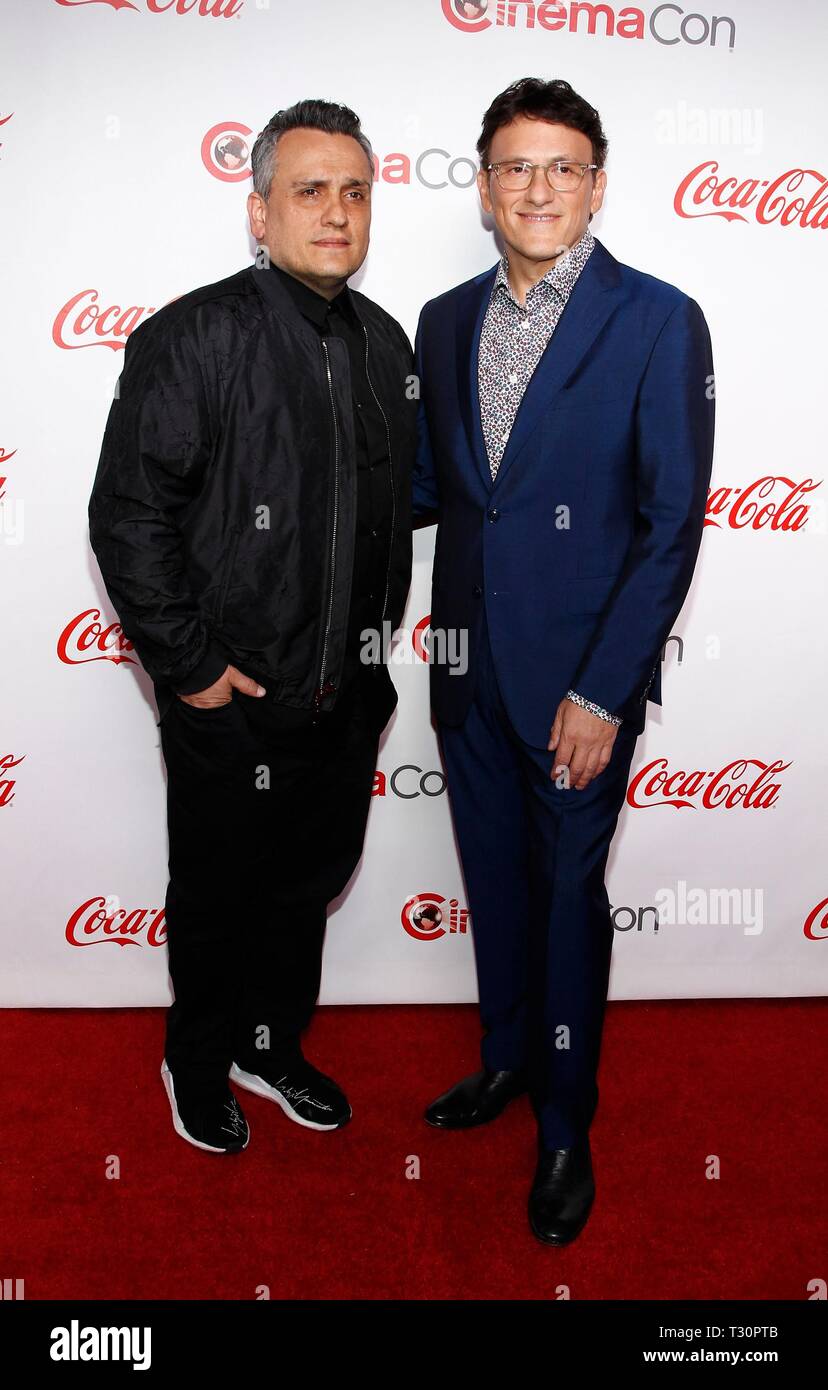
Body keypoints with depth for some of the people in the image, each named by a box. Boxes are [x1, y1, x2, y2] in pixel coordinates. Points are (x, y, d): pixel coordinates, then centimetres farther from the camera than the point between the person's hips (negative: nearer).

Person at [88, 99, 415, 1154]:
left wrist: (379, 637, 11)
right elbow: (128, 514, -16)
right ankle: (198, 1062, 40)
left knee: (307, 885, 20)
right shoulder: (192, 338, -14)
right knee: (217, 896, 14)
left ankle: (272, 1046, 44)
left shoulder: (385, 343, 6)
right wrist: (188, 665, -15)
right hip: (231, 701, -5)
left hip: (346, 697, 6)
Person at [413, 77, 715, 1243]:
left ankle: (566, 1126, 28)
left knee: (568, 893, 8)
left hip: (578, 674, -4)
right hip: (469, 665, 5)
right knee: (493, 875, 17)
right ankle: (507, 1058, 41)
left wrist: (602, 691, -16)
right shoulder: (447, 320, 7)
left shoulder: (658, 321, -8)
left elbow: (672, 523, -12)